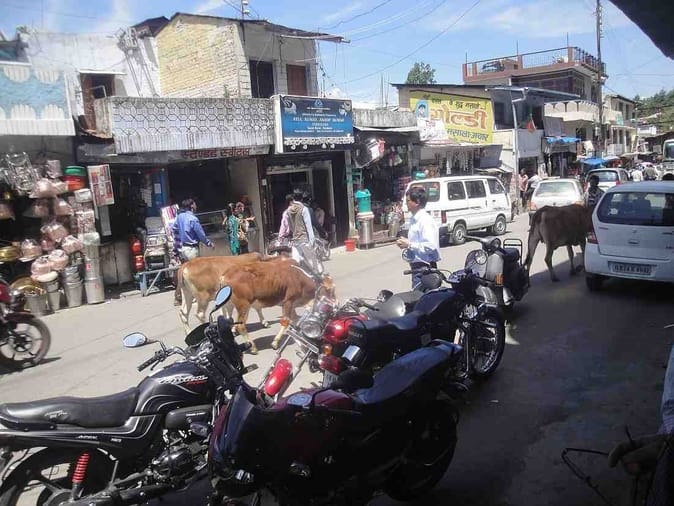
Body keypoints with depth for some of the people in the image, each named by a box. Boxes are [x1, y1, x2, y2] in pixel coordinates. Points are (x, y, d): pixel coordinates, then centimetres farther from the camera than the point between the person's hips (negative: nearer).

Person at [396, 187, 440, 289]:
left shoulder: (426, 221, -16)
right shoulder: (414, 220, 14)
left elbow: (430, 246, -25)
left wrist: (409, 245, -19)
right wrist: (406, 244, 8)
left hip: (424, 267, -10)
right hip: (417, 266, 10)